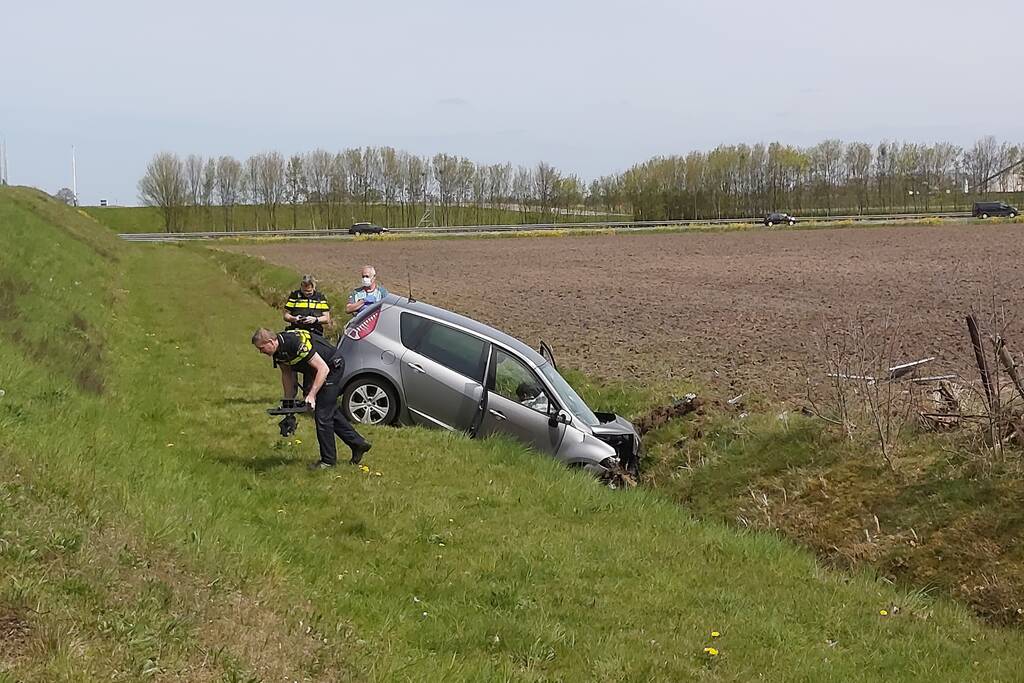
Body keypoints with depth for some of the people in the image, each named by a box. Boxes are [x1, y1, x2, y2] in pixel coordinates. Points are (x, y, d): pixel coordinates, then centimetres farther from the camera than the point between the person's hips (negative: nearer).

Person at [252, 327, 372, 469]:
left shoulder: (296, 343, -34)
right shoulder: (278, 351, -5)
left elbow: (323, 368, -32)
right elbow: (287, 374, 10)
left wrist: (311, 395, -35)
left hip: (333, 366, -10)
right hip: (320, 370, 10)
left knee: (322, 414, -8)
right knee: (331, 411, 16)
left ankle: (328, 460, 3)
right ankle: (358, 443, 28)